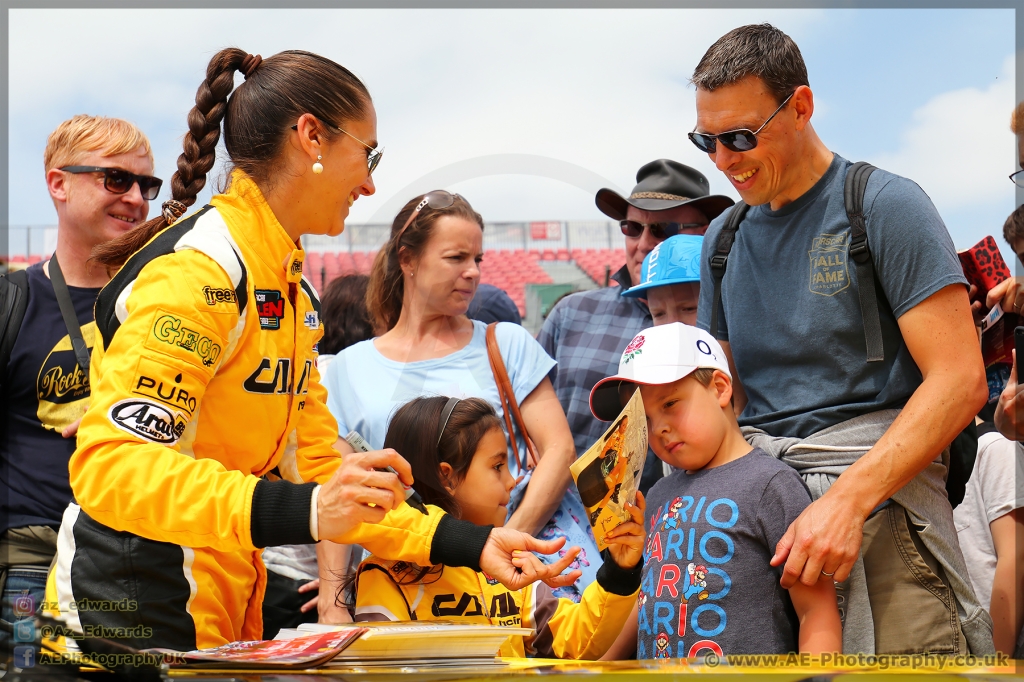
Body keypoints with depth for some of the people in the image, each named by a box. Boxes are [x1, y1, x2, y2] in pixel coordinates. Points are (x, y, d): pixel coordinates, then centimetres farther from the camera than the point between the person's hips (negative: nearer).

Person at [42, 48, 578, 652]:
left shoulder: (291, 290, 14)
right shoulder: (200, 269, -17)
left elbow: (317, 468, 13)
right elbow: (110, 467, -27)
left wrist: (471, 545, 6)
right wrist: (306, 512, -37)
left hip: (225, 614, 9)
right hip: (136, 620, -9)